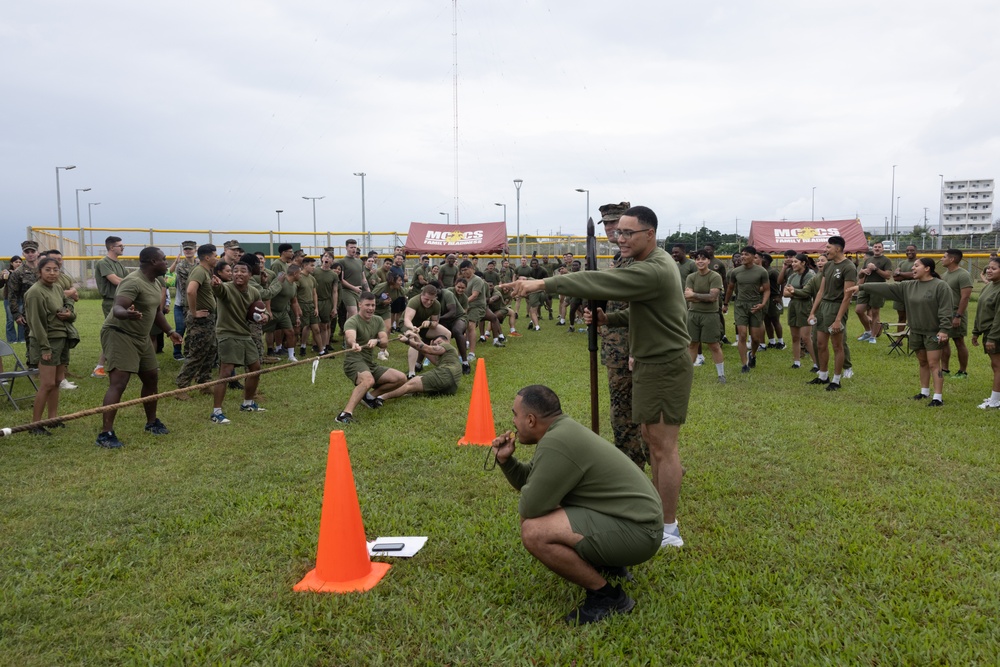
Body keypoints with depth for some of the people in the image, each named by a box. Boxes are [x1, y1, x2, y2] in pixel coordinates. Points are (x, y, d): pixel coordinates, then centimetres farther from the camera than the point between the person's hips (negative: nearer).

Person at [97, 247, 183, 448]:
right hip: (119, 335, -10)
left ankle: (152, 422, 32)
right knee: (118, 383, -16)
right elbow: (117, 308, -35)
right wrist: (127, 313, -57)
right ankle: (106, 434, -14)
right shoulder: (133, 282, -22)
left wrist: (169, 331, 19)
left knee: (152, 378, 15)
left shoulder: (155, 283, 9)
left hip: (141, 336, 10)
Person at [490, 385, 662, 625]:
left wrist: (524, 499, 3)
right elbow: (528, 479, 21)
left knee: (534, 531, -22)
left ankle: (608, 596, -8)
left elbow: (530, 507, -18)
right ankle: (610, 565, 19)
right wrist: (506, 460, 3)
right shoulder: (561, 430, 9)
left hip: (635, 530, -10)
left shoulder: (556, 444, -22)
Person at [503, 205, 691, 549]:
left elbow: (599, 282, -31)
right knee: (651, 437, 17)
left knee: (663, 446, -4)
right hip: (651, 363, 11)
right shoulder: (653, 264, 11)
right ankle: (660, 512, 29)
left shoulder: (653, 270, -23)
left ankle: (669, 531, 5)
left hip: (666, 367, -11)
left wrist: (544, 283, -31)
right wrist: (608, 318, 0)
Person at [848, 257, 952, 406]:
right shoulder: (909, 286, 6)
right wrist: (861, 287, -3)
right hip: (916, 332, 6)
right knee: (922, 363, 16)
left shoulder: (941, 286, -13)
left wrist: (943, 330, -23)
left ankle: (938, 397, -3)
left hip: (933, 333, -6)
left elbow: (945, 311, -17)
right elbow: (886, 287, 2)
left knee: (933, 364, -6)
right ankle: (924, 392, 27)